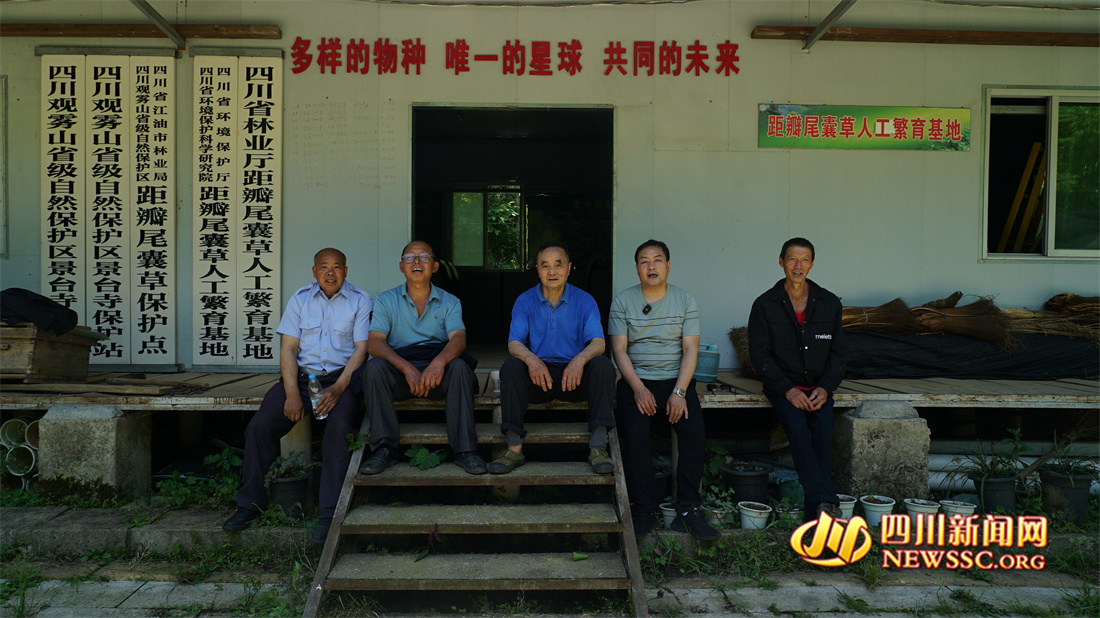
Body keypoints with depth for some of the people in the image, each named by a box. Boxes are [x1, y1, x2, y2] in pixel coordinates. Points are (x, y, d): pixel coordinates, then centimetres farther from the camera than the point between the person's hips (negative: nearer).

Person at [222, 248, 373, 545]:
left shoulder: (360, 301, 3)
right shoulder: (300, 299, 11)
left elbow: (361, 350, -4)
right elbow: (288, 348, 5)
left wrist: (337, 389, -18)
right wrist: (292, 393, -9)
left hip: (342, 377, -3)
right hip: (302, 375, 3)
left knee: (339, 427, -31)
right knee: (259, 425, -17)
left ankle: (329, 512, -23)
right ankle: (250, 503, 0)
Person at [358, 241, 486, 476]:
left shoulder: (449, 302, 10)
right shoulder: (386, 300, 9)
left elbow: (458, 338, -8)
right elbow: (375, 343, -6)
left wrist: (440, 361, -33)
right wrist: (407, 368, -24)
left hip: (438, 371, 0)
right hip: (399, 372, 1)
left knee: (459, 366, -31)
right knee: (373, 367, -29)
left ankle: (465, 450, -30)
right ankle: (384, 449, -26)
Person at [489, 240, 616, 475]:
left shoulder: (585, 300, 2)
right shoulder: (525, 301, 4)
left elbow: (598, 342, -9)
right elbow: (514, 343, -7)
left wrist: (580, 359, -34)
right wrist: (531, 359, -31)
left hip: (574, 376, 0)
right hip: (538, 376, 0)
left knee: (602, 364, -29)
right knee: (511, 365, -28)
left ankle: (598, 447, -28)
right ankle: (514, 448, -29)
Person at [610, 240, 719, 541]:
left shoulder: (686, 301, 5)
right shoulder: (623, 301, 3)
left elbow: (690, 350, -1)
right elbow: (619, 350, -2)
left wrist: (679, 392, -15)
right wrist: (639, 389, -16)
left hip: (676, 380, 1)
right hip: (636, 381, -1)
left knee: (694, 431, -24)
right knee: (635, 432, -27)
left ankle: (687, 509, -13)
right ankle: (644, 510, -14)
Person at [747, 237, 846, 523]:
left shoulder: (829, 303, 9)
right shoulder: (765, 304, 1)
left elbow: (837, 352, 11)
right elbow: (759, 354, -3)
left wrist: (825, 387, -6)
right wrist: (787, 389, -14)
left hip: (818, 387, 2)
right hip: (782, 386, -2)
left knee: (824, 435, -22)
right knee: (799, 433, -28)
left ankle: (816, 518, -21)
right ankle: (826, 502, -33)